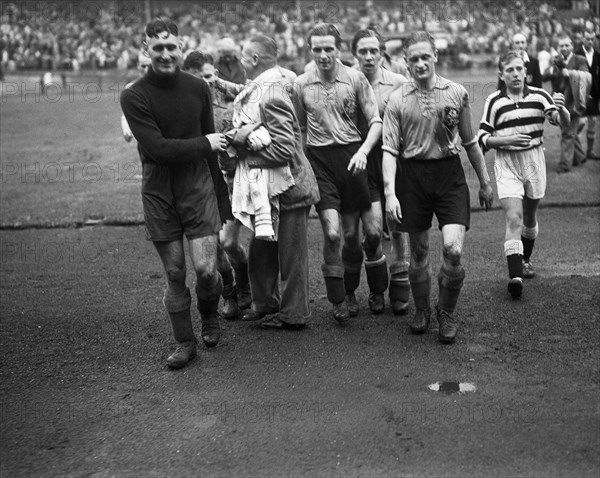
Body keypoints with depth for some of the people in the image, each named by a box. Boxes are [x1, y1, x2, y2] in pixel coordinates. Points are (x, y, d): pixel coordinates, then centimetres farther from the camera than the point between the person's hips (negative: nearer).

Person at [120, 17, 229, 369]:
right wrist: (205, 144, -10)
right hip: (158, 194, -1)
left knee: (205, 268, -7)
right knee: (174, 274, 5)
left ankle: (210, 315, 25)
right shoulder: (134, 97, -8)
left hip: (197, 188, 1)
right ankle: (185, 343, 22)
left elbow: (211, 139, 9)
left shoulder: (198, 89, 2)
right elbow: (157, 147, -17)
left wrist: (213, 185, 4)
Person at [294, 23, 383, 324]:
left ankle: (350, 293, 28)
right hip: (319, 158, 0)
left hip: (351, 155, 0)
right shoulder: (301, 84, 3)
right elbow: (297, 128, 13)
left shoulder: (355, 78, 0)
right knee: (331, 232, -11)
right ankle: (337, 300, 4)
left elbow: (376, 121, 0)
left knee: (351, 233, 7)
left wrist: (363, 151, -15)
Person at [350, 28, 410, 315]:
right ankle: (376, 289, 17)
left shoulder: (399, 83, -1)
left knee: (398, 227, 6)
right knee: (372, 231, -7)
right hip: (363, 163, 0)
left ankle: (400, 289, 22)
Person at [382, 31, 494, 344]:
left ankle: (446, 313, 11)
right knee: (418, 253, 9)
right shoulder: (398, 100, -1)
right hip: (413, 175, 0)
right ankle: (421, 310, 32)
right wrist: (390, 193, -15)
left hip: (450, 174, 0)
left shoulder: (457, 93, 3)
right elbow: (389, 149, -4)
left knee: (453, 250, -12)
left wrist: (484, 182, 15)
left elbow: (470, 142, 12)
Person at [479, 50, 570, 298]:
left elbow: (564, 123, -9)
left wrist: (561, 108, -31)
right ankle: (514, 276, -21)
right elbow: (483, 138, -1)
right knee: (513, 219, -15)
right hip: (506, 164, -2)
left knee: (529, 216, 17)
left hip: (534, 160, 2)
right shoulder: (494, 101, -3)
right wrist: (507, 139, -17)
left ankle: (525, 260, 41)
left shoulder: (539, 95, -2)